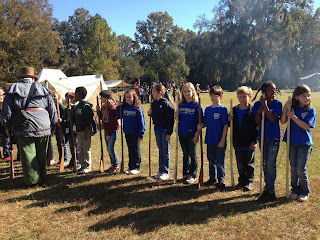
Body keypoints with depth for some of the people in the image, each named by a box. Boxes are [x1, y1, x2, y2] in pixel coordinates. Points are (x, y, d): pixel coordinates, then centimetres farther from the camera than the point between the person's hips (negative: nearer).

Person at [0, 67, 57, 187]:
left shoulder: (13, 90, 5)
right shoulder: (42, 89, 10)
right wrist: (53, 126, 21)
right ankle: (42, 179, 26)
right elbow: (53, 111, 9)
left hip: (24, 129, -2)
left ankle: (32, 181, 16)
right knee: (41, 156, 14)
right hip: (43, 128, 3)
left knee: (28, 157, 8)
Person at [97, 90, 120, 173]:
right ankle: (113, 165, 23)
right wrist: (98, 110, 2)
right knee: (108, 149, 11)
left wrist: (109, 134, -16)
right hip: (106, 130, 8)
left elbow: (112, 122, -18)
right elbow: (102, 118, 16)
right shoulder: (103, 107, 8)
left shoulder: (112, 108, -17)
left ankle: (116, 166, 5)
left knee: (111, 148, -10)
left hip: (113, 130, -8)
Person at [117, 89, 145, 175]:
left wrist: (141, 134, -12)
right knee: (130, 150, 14)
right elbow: (118, 116, 12)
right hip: (127, 132, 5)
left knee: (136, 150, 7)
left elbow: (141, 121, -9)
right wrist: (118, 107, -1)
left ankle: (136, 167, 18)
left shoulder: (137, 108, -11)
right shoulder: (123, 107, 3)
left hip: (135, 133, -5)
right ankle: (131, 167, 25)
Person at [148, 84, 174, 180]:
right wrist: (150, 113, -3)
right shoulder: (154, 103, 8)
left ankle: (166, 172, 15)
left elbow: (171, 119, -16)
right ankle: (161, 170, 24)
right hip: (157, 129, 7)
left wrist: (169, 133, -18)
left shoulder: (167, 103, -14)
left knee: (166, 151, 4)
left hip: (165, 130, -7)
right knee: (160, 151, 14)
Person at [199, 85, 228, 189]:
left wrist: (222, 140, -13)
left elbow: (225, 126, -10)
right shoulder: (207, 109, 7)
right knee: (211, 160, 16)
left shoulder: (223, 109, -9)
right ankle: (212, 177, 32)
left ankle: (221, 179, 21)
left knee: (220, 161, 4)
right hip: (209, 140, 5)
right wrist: (201, 126, -11)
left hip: (220, 141, -5)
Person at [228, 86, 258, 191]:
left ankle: (249, 182, 23)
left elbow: (257, 127, -7)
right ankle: (241, 181, 28)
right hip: (238, 143, 4)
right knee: (240, 164, 13)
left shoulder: (252, 111, -7)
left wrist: (255, 141, -11)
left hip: (249, 143, -4)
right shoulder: (234, 110, 6)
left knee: (249, 164, 8)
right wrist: (229, 120, -8)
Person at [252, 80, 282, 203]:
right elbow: (256, 122, -2)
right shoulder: (258, 104, 2)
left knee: (271, 164, -6)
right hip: (262, 137, 4)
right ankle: (268, 186, 29)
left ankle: (270, 191, 2)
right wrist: (259, 111, -16)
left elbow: (273, 119, -18)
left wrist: (265, 106, -25)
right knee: (265, 164, 13)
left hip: (274, 137, -4)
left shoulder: (277, 103, -5)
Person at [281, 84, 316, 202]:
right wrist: (285, 108, -16)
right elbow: (283, 122, -6)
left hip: (304, 143, -3)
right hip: (292, 142, 3)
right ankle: (295, 190, 27)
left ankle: (305, 192, 19)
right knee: (293, 169, 11)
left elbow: (306, 126, -15)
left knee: (301, 170, -3)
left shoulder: (311, 111, -4)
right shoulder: (292, 108, 4)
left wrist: (293, 116, -19)